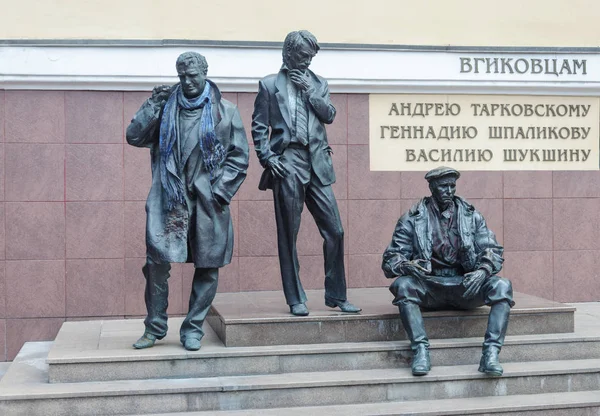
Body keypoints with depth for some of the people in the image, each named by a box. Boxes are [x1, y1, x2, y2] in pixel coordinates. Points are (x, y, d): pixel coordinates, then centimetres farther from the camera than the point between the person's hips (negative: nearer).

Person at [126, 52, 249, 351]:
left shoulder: (225, 111, 6)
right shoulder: (166, 107, 11)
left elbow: (239, 157, 5)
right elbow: (134, 137, 3)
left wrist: (220, 191, -4)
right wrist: (153, 104, -5)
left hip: (208, 202, 0)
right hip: (169, 200, 1)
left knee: (207, 267, 3)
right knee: (156, 263, -5)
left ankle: (193, 329, 16)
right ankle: (155, 327, 11)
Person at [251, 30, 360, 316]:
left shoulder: (318, 83, 18)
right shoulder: (269, 84, 8)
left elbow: (330, 115, 6)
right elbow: (259, 126, 3)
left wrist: (309, 91, -4)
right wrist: (267, 157, -8)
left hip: (317, 165, 4)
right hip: (287, 164, -3)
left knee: (334, 231, 0)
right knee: (288, 236, 0)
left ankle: (336, 296, 11)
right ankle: (295, 300, 9)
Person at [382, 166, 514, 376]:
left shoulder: (471, 215, 9)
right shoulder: (412, 219, 2)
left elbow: (492, 249, 3)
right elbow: (391, 259, -2)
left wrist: (483, 270, -20)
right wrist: (407, 266, -27)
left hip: (466, 285, 2)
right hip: (429, 286, -1)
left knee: (502, 285, -26)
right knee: (402, 284, -32)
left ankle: (491, 353, -31)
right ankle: (420, 349, -32)